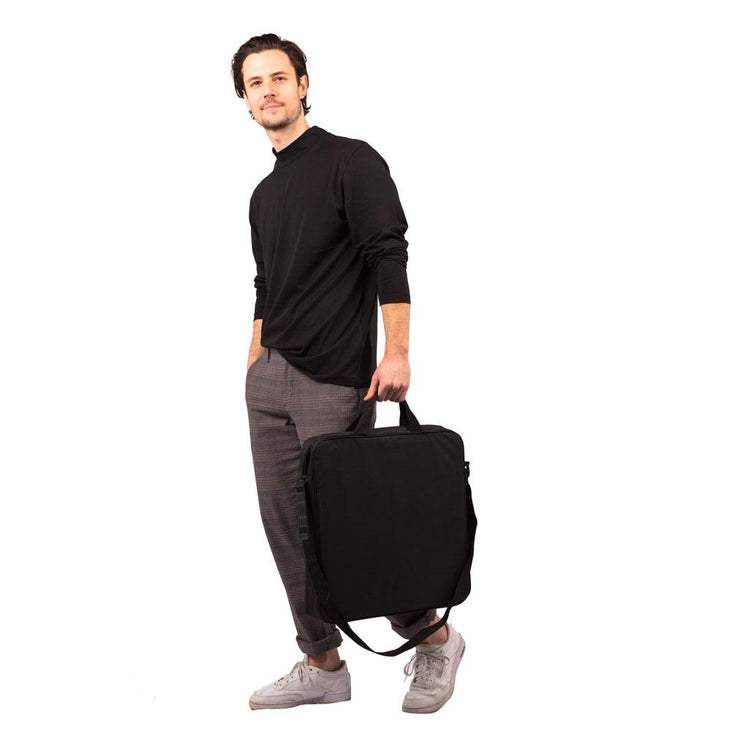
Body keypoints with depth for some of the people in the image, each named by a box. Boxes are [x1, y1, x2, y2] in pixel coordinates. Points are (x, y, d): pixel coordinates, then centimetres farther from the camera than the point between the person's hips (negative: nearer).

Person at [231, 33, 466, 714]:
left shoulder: (351, 160, -5)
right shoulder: (264, 192, 18)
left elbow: (389, 258, -13)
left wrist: (397, 353, -21)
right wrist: (253, 371, 18)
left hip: (333, 384, -8)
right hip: (268, 382, 8)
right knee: (284, 523, 7)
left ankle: (433, 638, 15)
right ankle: (322, 664, 17)